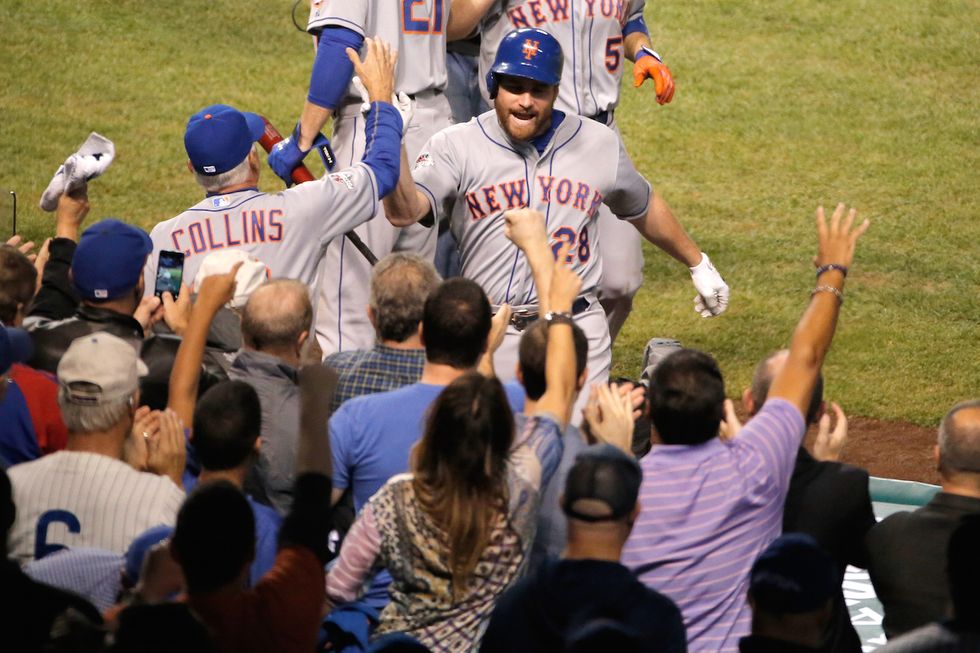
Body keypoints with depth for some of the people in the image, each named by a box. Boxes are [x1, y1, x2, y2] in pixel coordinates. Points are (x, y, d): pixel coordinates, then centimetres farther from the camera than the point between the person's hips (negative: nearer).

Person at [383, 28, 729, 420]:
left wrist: (698, 265, 31)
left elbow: (644, 208, 23)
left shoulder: (599, 144, 7)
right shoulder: (456, 146, -3)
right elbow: (403, 212, -17)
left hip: (578, 329, 1)